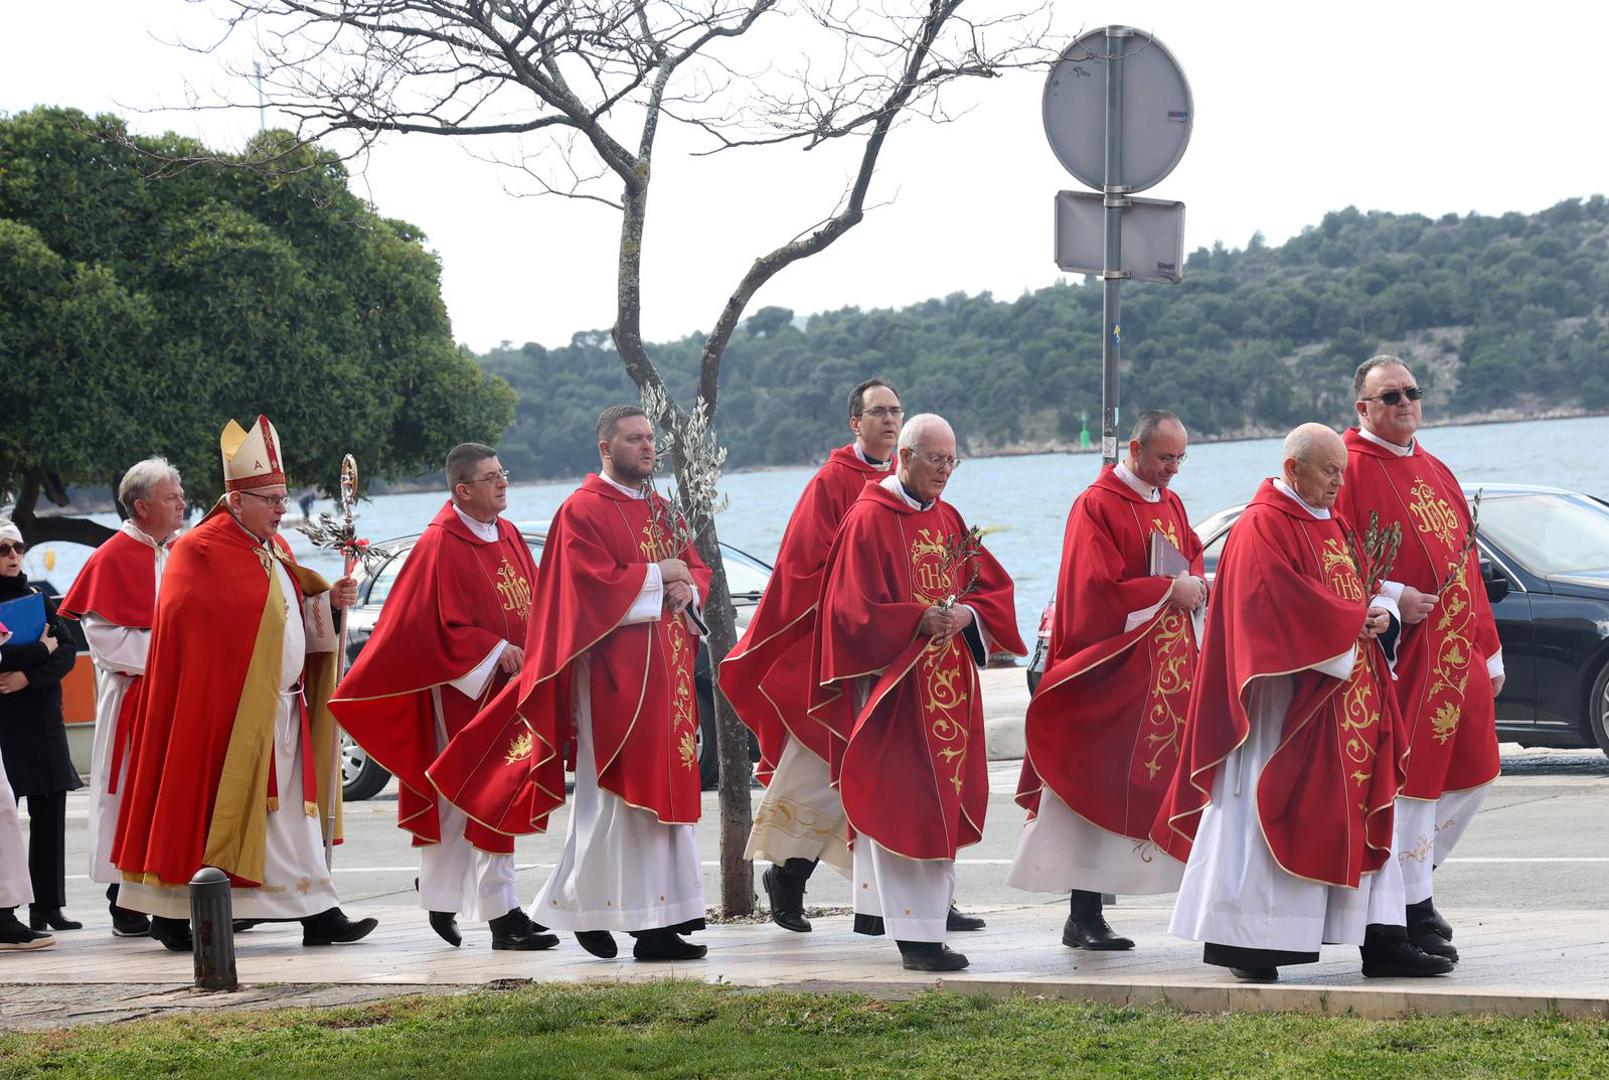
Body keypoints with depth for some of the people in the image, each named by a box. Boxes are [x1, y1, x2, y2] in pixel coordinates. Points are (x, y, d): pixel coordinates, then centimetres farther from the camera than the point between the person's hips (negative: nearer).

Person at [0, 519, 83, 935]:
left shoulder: (36, 597, 14)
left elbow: (67, 650, 4)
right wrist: (41, 649, -8)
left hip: (43, 717, 5)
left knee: (50, 808, 3)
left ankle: (48, 904, 8)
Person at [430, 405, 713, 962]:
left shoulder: (661, 512, 19)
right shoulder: (583, 511, -6)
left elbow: (695, 568, 20)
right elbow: (595, 585, -17)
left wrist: (686, 588, -2)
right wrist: (657, 576, -10)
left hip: (665, 669, 8)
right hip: (614, 671, -8)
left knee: (665, 788, 5)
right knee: (612, 792, -9)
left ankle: (658, 923, 7)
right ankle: (583, 906, -1)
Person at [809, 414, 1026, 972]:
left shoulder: (947, 519, 13)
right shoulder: (869, 521, -9)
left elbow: (994, 586, 12)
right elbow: (853, 609, -15)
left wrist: (966, 614, -9)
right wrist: (919, 621, -22)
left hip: (946, 688, 8)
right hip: (892, 685, -8)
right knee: (906, 805, -10)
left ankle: (877, 906, 23)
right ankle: (918, 934, -12)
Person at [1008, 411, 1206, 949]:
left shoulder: (1170, 503, 15)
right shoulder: (1097, 506, -10)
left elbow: (1194, 555, 24)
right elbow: (1099, 588, -17)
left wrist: (1194, 584, 1)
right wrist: (1169, 589, -15)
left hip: (1170, 671, 8)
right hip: (1115, 671, -8)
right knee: (1100, 782, -6)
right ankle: (1084, 918, -2)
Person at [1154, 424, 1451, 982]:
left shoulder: (1335, 524, 18)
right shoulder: (1261, 528, -10)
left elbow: (1368, 581, 20)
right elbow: (1284, 602, -21)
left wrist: (1383, 615, -3)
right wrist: (1356, 620, -13)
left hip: (1351, 697, 9)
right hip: (1287, 698, -9)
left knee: (1364, 810, 6)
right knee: (1266, 810, -7)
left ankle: (1382, 941, 7)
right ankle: (1238, 938, -1)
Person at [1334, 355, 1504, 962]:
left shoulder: (1435, 472, 18)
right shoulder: (1352, 471, -7)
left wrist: (1489, 650, 18)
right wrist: (1389, 598, -22)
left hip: (1459, 655, 8)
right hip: (1403, 657, -8)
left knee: (1473, 775, 12)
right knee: (1411, 778, -5)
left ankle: (1410, 880, 28)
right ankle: (1414, 910, 5)